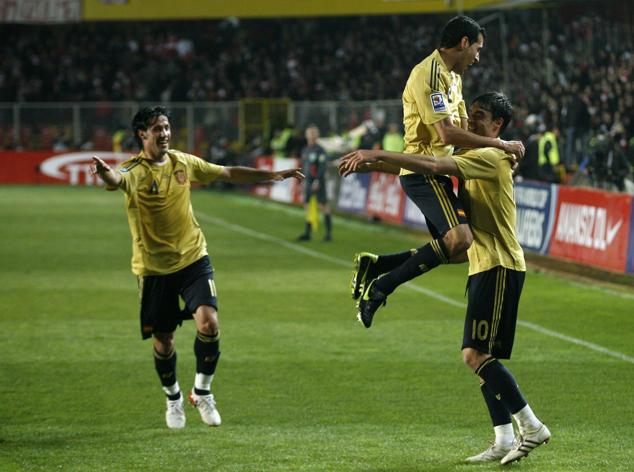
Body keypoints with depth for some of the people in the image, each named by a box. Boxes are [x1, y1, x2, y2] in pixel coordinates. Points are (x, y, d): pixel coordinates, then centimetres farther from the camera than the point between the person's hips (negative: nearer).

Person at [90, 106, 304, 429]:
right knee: (163, 341, 5)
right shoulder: (134, 171, -14)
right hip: (154, 268, -3)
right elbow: (117, 180, -39)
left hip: (193, 260, 3)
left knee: (208, 323, -17)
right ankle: (173, 399, 32)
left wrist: (273, 175, 13)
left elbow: (229, 174, 14)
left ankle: (202, 392, 5)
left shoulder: (183, 163, 1)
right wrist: (105, 173, -64)